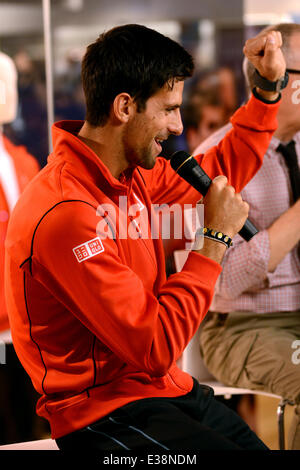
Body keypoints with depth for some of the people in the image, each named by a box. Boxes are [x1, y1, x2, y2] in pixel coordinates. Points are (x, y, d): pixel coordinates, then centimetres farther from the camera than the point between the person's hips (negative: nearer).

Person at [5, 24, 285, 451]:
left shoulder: (133, 172, 5)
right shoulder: (66, 215, -24)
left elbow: (221, 172, 27)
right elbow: (156, 348, -24)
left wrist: (269, 89, 17)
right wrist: (216, 238, -17)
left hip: (166, 388, 9)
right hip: (104, 412, -9)